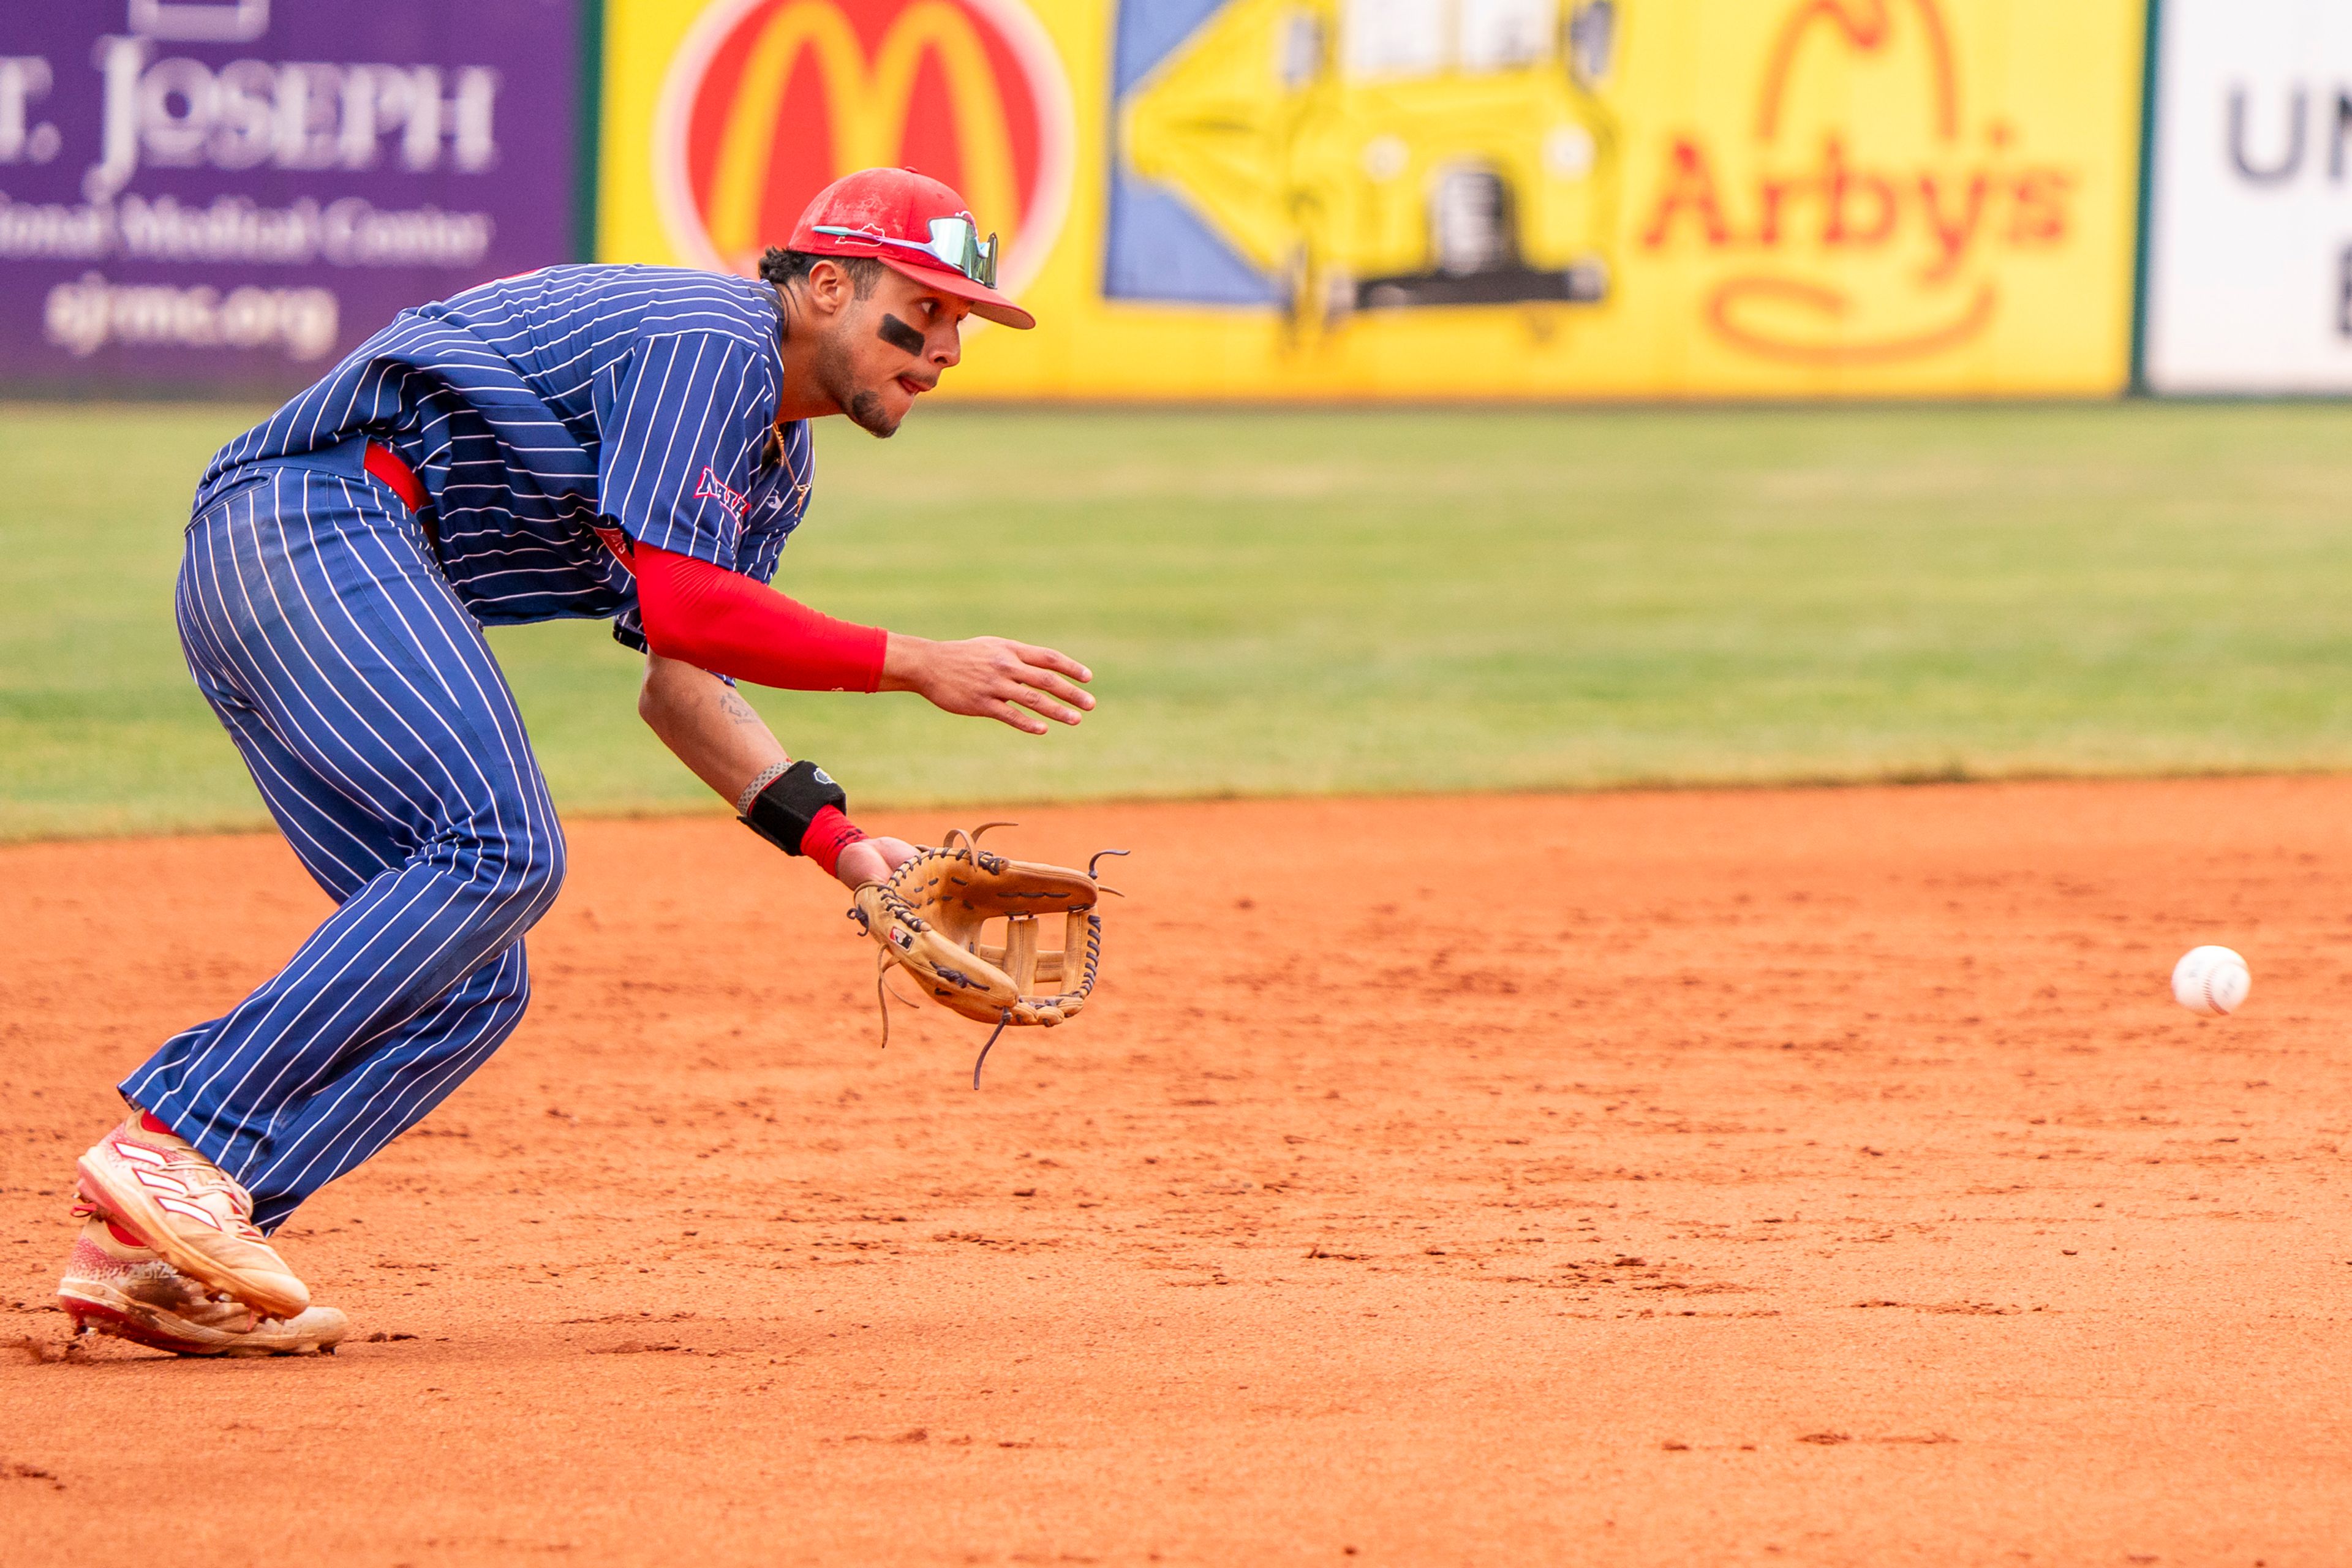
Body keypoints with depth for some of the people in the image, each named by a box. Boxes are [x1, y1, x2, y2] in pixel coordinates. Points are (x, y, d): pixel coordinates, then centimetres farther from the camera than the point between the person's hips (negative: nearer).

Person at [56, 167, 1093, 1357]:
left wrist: (838, 841, 9)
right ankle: (172, 1149, -29)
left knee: (472, 988, 1)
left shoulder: (775, 464, 23)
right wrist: (919, 666, -15)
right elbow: (678, 607, -19)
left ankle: (152, 1258, -8)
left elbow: (680, 681, 22)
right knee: (500, 848, -26)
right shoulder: (712, 340, -10)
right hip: (317, 520, -10)